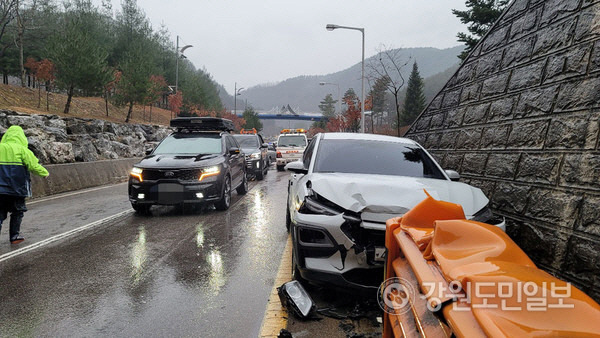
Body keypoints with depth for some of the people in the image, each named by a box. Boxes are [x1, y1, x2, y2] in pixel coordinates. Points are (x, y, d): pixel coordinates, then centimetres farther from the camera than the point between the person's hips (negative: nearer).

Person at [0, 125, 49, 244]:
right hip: (17, 188, -3)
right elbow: (34, 165, -9)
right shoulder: (22, 150, -7)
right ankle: (14, 236, 16)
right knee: (17, 212, 11)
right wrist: (45, 173, 7)